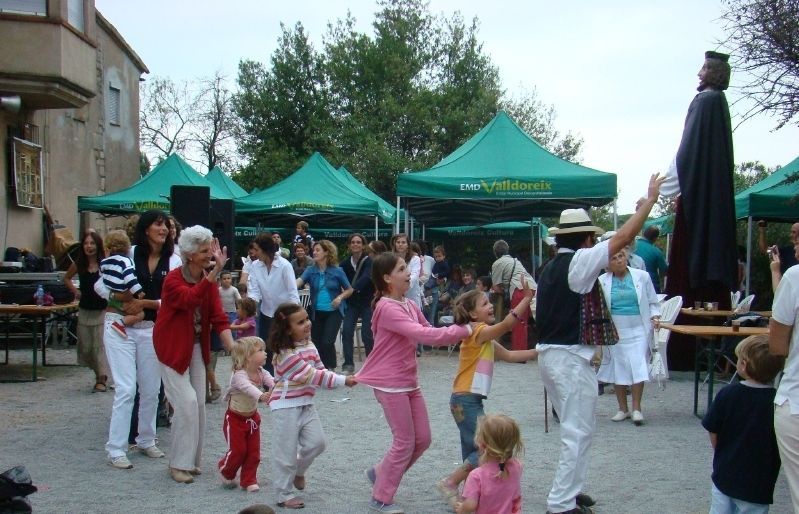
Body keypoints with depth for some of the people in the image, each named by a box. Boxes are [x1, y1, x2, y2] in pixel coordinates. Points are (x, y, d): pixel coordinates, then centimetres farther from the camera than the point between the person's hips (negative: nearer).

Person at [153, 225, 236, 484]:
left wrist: (233, 348, -22)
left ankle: (192, 459, 21)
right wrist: (215, 272, -54)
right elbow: (190, 298, -43)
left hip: (197, 348, 6)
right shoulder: (173, 279, -21)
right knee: (187, 402, -10)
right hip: (173, 348, -6)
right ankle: (179, 464, 2)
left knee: (199, 403, 7)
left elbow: (219, 317, -9)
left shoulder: (209, 280, -4)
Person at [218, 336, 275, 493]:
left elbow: (271, 380, -25)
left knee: (253, 452, 6)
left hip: (252, 417, 6)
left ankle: (249, 480, 20)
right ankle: (226, 473, 25)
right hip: (235, 419, -6)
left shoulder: (261, 373, -7)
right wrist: (261, 395, -68)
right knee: (237, 450, -3)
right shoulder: (239, 375, -28)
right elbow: (247, 387, -49)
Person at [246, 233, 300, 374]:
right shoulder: (255, 266, -6)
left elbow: (293, 292, -17)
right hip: (266, 314, 4)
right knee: (265, 352, 5)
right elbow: (254, 290, -8)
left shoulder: (284, 265, -18)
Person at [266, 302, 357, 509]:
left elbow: (319, 371, 10)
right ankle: (284, 495, 14)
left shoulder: (309, 345, 6)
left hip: (305, 404, 8)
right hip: (286, 406, -8)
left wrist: (342, 379, -9)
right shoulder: (286, 354, -22)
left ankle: (298, 471, 31)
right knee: (287, 452, 1)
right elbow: (311, 376, -23)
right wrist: (342, 381, -20)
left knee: (316, 442, 3)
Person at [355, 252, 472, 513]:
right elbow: (423, 335, -29)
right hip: (390, 384, -8)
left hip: (409, 381, 9)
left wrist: (457, 334, -7)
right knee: (405, 442, -2)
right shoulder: (388, 309, -20)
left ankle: (380, 472, 30)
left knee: (422, 439, 11)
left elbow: (429, 332, 10)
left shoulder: (409, 305, 8)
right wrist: (462, 330, -25)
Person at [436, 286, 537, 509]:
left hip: (470, 401, 10)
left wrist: (538, 352, 15)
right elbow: (507, 324, -26)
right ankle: (450, 483, -5)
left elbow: (509, 355, 22)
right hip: (465, 401, -10)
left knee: (474, 453, 13)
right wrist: (527, 298, -28)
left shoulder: (487, 340, 17)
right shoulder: (477, 332, -13)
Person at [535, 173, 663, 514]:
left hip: (549, 354, 9)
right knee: (578, 432, -4)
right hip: (571, 357, -9)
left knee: (577, 428, 20)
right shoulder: (580, 261, -13)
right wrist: (650, 199, -6)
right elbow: (624, 237, -14)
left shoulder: (550, 268, 12)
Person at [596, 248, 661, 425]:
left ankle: (636, 408, 1)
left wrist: (654, 316, -8)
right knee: (618, 369, 4)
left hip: (638, 330, -1)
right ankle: (623, 409, 16)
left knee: (638, 367, -8)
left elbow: (653, 302, 9)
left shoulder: (642, 276, 2)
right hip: (614, 332, 1)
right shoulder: (602, 281, 1)